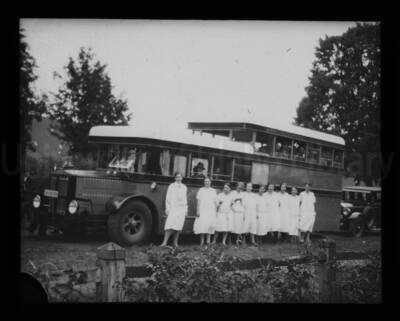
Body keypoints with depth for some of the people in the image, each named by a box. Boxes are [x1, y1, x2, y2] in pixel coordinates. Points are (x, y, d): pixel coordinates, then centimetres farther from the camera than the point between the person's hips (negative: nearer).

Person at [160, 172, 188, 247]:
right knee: (169, 225, -13)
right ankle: (165, 242, -14)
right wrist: (167, 208, -2)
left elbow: (185, 199, 17)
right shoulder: (171, 186, 5)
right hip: (173, 208, -3)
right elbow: (168, 198, 4)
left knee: (178, 226, -2)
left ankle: (175, 243, 5)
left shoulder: (184, 187, 14)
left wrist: (186, 210, 13)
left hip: (182, 208, 3)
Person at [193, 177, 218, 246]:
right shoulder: (201, 190, 7)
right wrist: (198, 210, -4)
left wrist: (216, 211, 8)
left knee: (210, 225, -4)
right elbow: (198, 201, 4)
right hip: (202, 211, -1)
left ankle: (208, 240, 2)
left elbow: (215, 202, 13)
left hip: (211, 211, 1)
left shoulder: (213, 191, 12)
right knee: (201, 225, -8)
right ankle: (202, 241, -1)